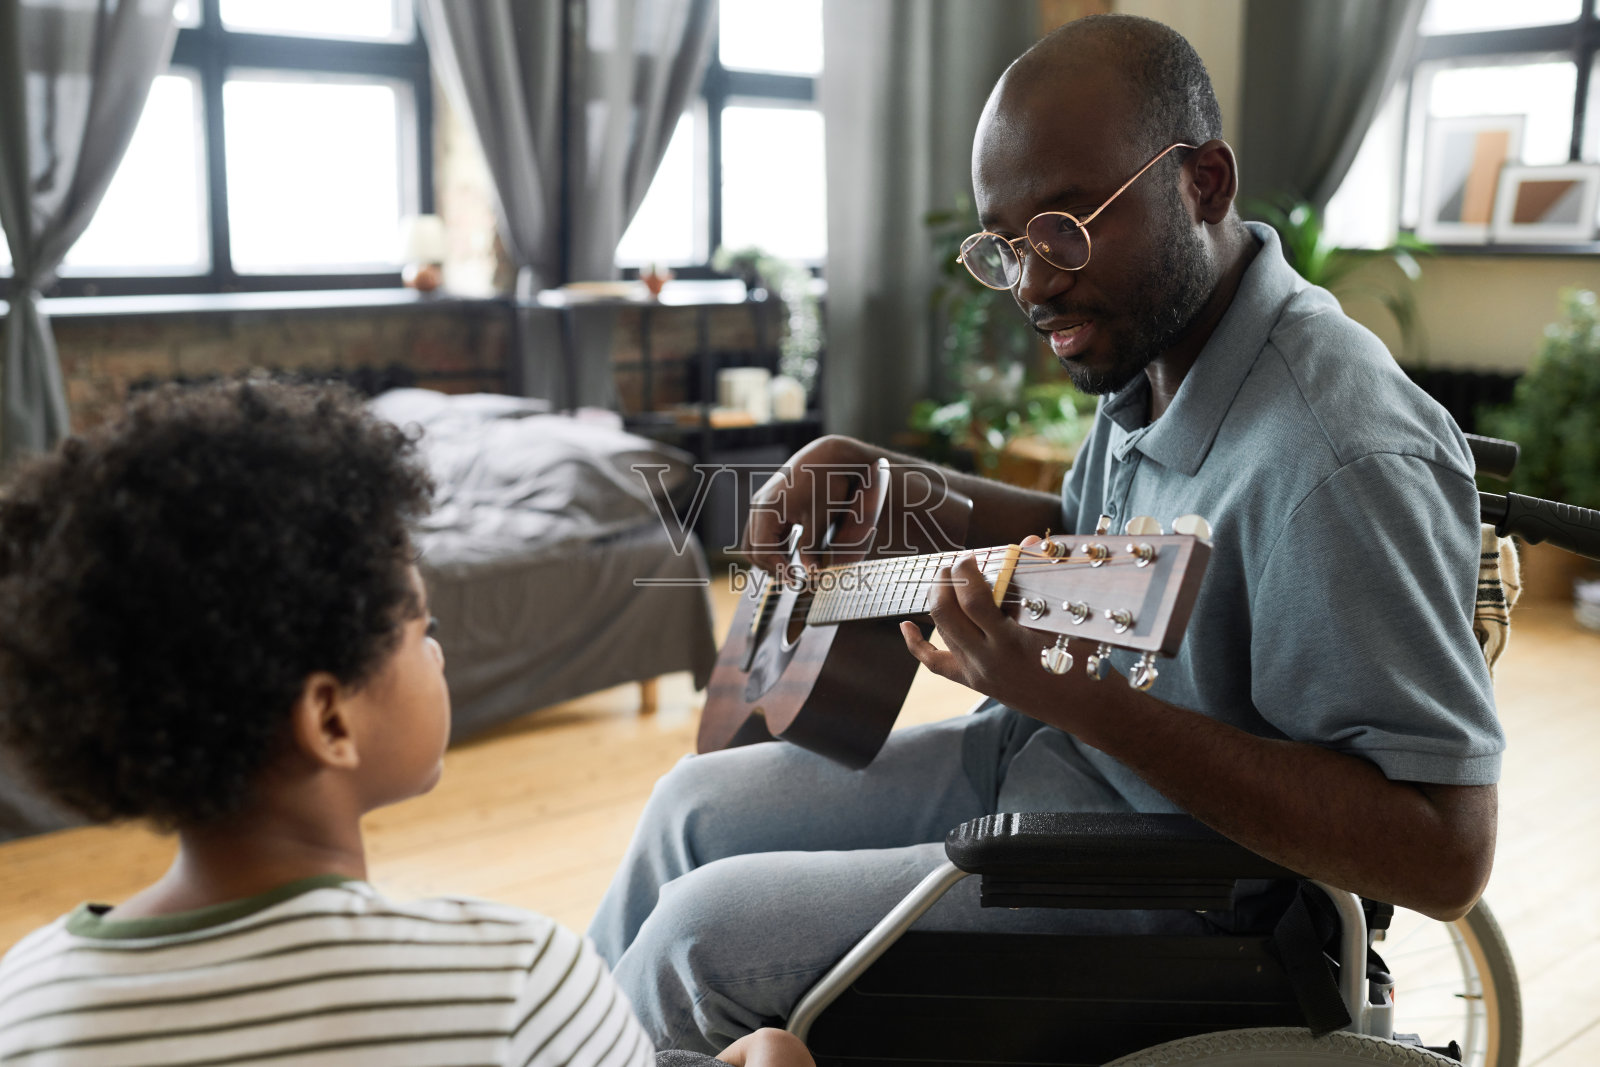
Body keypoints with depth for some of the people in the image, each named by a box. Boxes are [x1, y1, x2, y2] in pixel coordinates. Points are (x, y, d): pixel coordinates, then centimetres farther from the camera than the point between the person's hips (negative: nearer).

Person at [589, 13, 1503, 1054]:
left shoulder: (1339, 459, -30)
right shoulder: (1150, 337, 0)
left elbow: (1448, 858, -31)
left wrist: (1084, 700, -38)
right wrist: (877, 484, 4)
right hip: (1040, 749, 9)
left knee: (704, 929, -13)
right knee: (694, 806, 12)